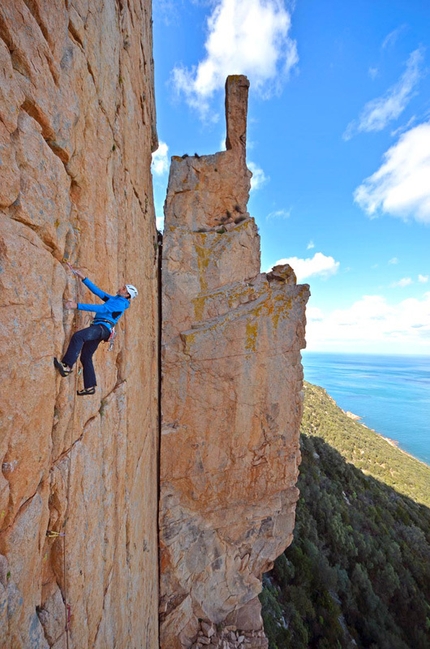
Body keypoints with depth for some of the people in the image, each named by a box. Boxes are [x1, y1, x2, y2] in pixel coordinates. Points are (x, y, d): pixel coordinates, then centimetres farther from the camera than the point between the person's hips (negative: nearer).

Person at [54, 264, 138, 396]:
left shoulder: (120, 303, -5)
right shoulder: (113, 299, 22)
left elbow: (101, 308, -17)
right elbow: (97, 290, 23)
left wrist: (78, 305, -21)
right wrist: (82, 276, 20)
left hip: (103, 327, -9)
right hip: (98, 328, 9)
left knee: (78, 336, -32)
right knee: (85, 357, 9)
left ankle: (67, 366, -32)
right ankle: (90, 387, 15)